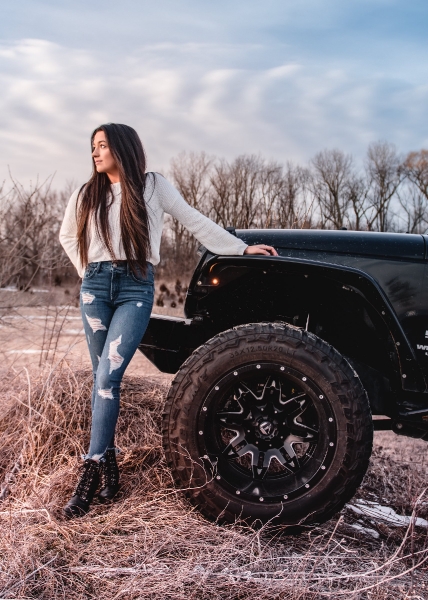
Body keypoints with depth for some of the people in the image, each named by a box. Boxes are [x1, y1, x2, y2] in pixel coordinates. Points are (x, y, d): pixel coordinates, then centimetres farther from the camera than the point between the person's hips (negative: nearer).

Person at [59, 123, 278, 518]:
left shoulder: (152, 186, 5)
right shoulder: (87, 194, 14)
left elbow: (195, 222, 6)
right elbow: (68, 237, 27)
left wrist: (241, 248, 3)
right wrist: (88, 270, 13)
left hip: (136, 287, -3)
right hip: (95, 285, 4)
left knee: (108, 377, -14)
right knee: (104, 378, 4)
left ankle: (92, 471, -11)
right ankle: (108, 461, 13)